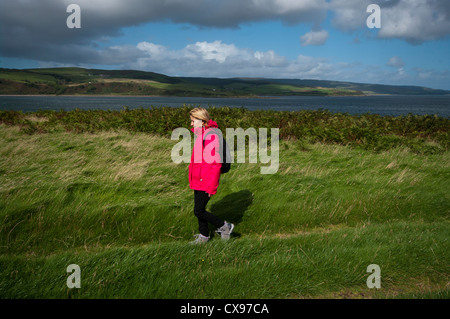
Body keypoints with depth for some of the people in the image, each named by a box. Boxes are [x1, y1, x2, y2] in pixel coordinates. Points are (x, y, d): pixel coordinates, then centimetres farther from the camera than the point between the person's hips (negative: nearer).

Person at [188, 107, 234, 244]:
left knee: (198, 211, -3)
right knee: (199, 209, 16)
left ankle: (225, 227, 13)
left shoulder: (211, 136, -19)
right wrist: (192, 179, 21)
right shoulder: (200, 135, 11)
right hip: (198, 181, 9)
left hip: (206, 182, -9)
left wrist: (211, 186, -20)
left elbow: (215, 163, -21)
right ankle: (204, 236, 31)